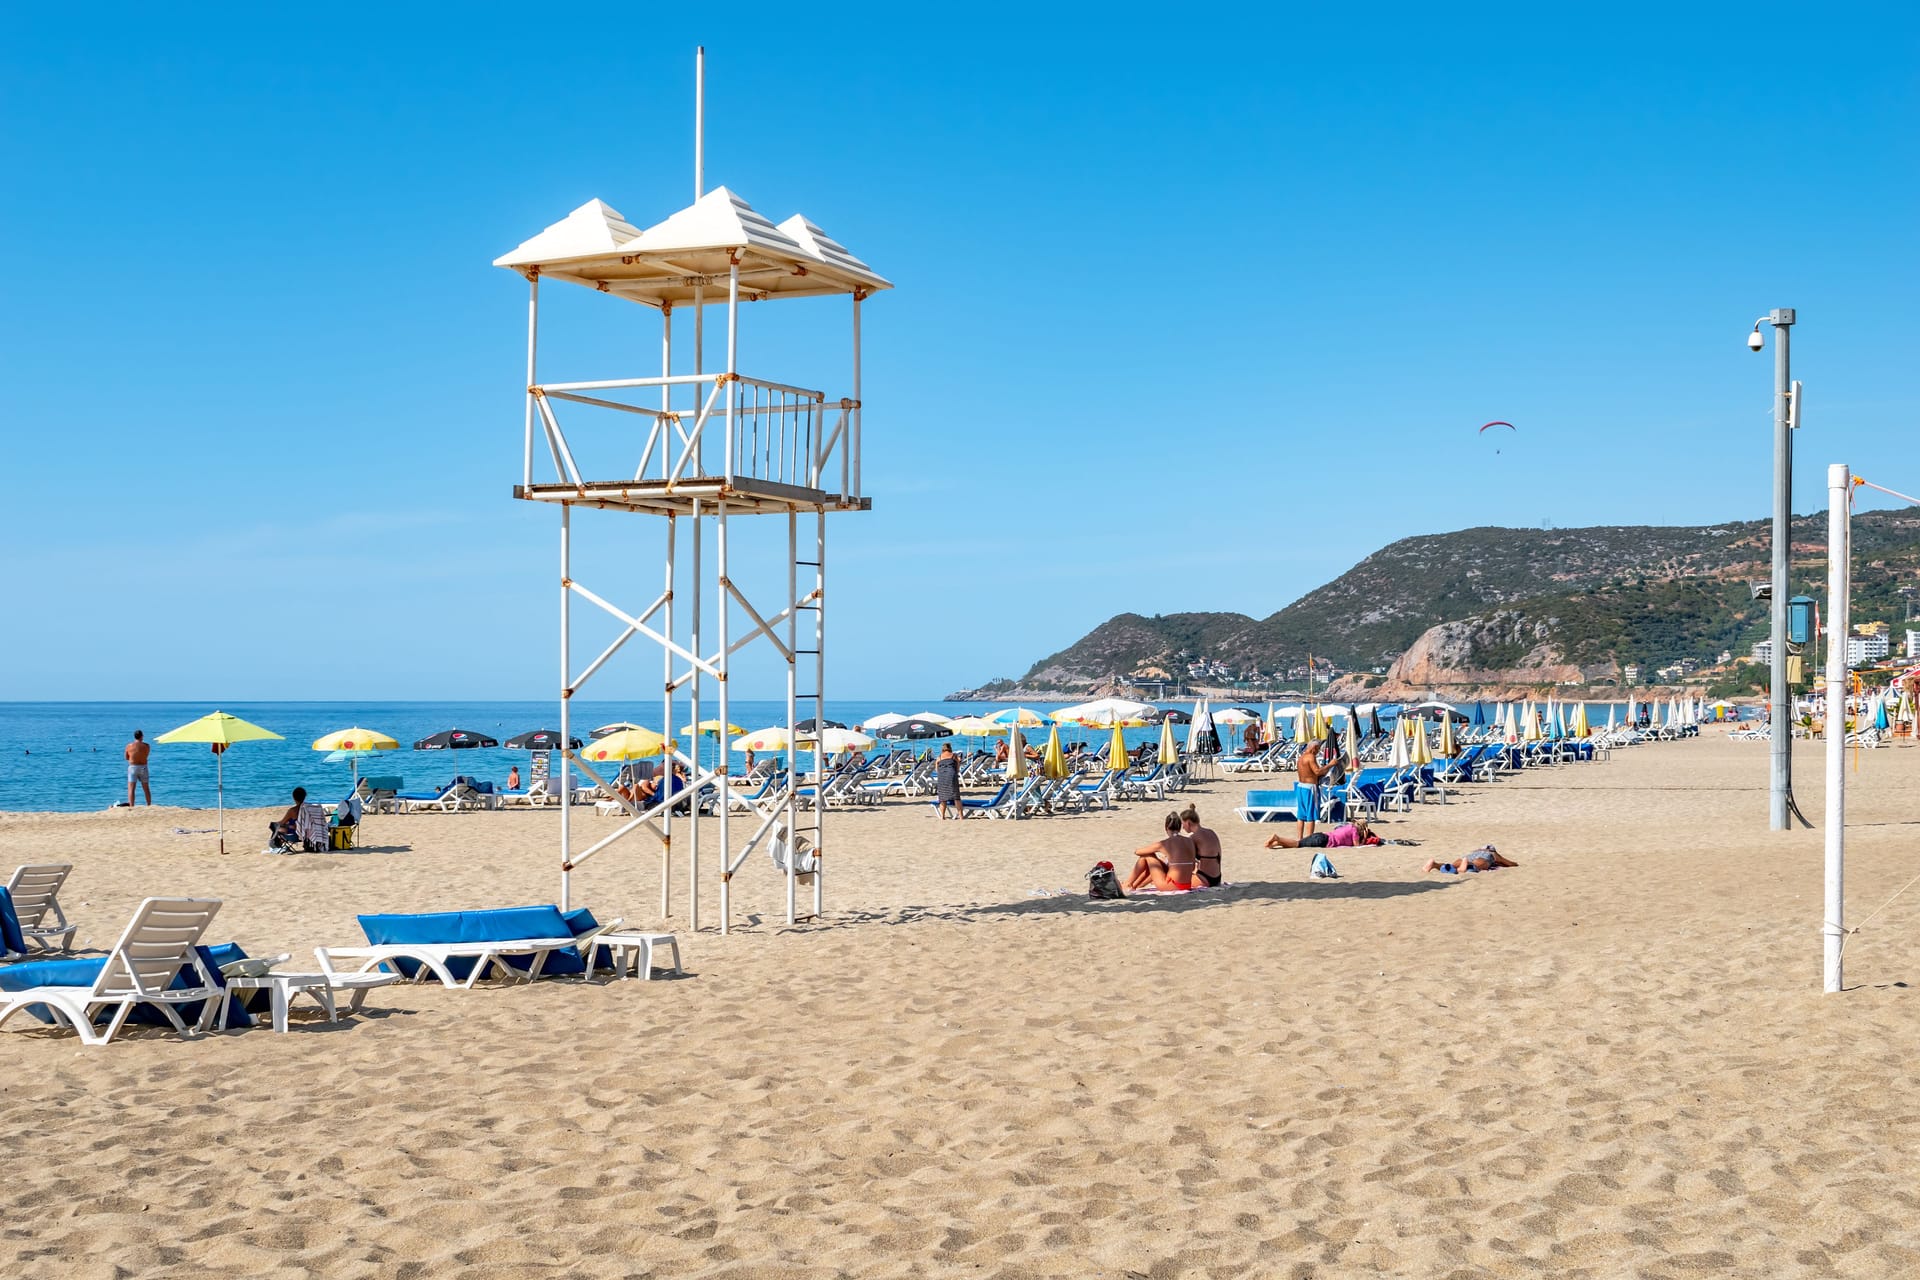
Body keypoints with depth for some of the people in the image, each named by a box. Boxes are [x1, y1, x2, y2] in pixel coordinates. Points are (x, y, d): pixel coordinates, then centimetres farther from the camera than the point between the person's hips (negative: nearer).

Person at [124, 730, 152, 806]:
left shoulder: (129, 746, -7)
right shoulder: (146, 746, -5)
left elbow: (126, 758, 5)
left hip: (132, 767, -2)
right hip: (143, 768, 2)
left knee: (131, 789, -2)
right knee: (146, 789, 15)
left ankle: (131, 807, -11)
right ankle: (149, 806, 22)